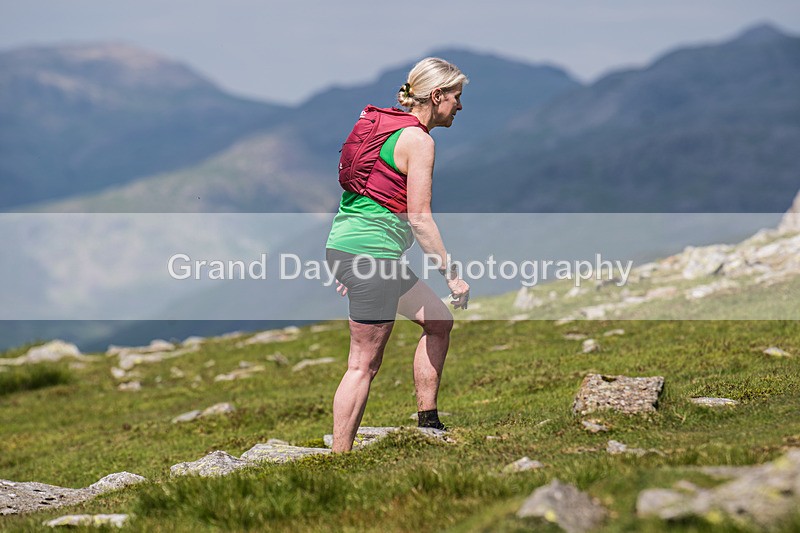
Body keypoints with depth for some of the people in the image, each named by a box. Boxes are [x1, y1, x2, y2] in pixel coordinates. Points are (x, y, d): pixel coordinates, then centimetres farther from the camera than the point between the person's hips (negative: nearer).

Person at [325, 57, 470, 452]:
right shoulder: (418, 141, -12)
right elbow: (419, 219, -17)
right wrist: (451, 275, -11)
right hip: (371, 253, -10)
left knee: (439, 320, 19)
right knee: (365, 364, -6)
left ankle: (427, 424, 23)